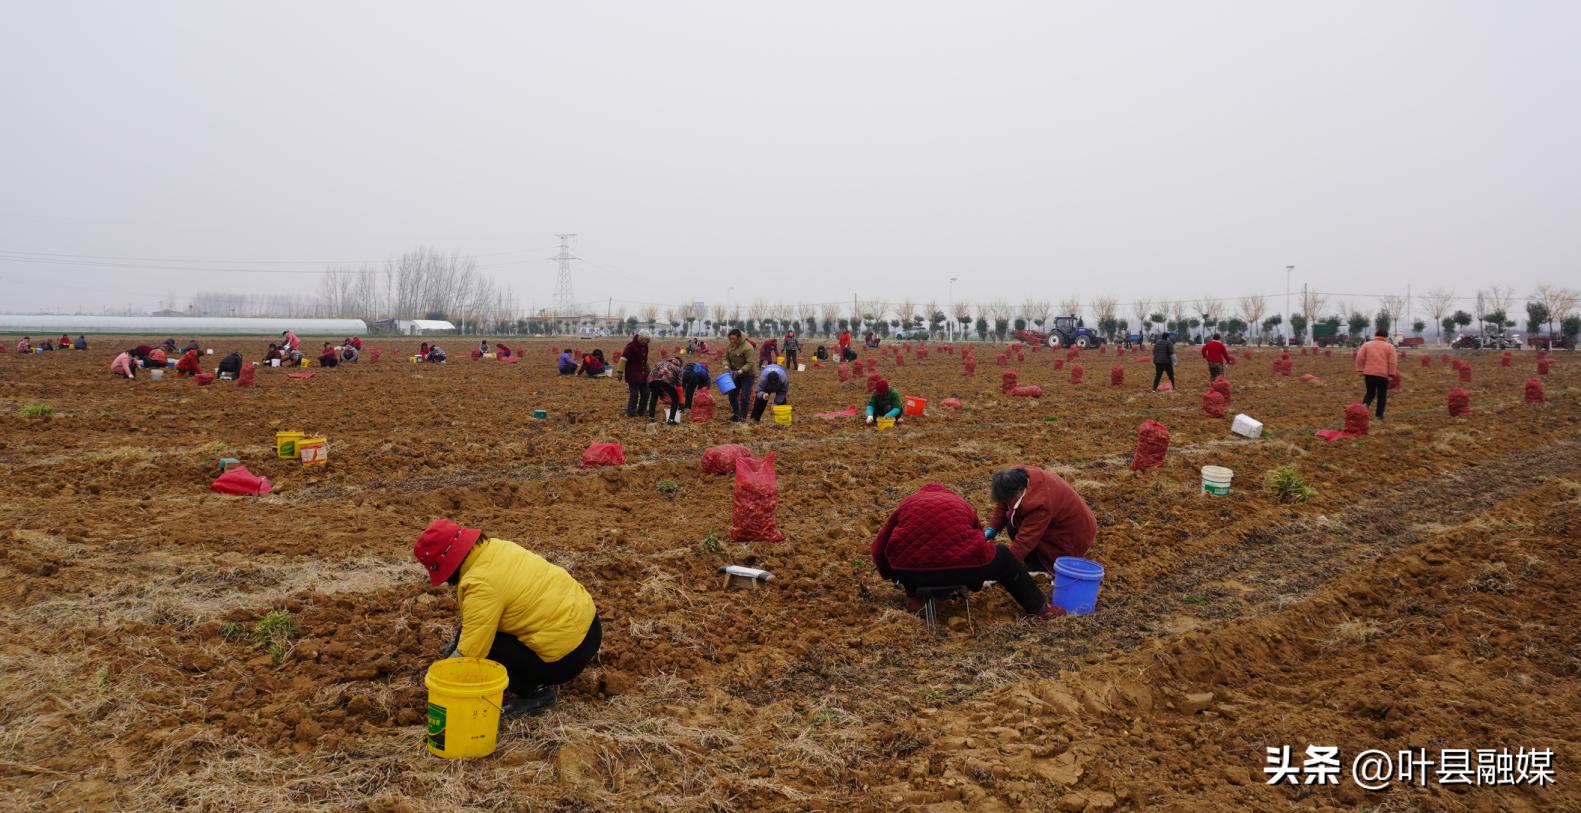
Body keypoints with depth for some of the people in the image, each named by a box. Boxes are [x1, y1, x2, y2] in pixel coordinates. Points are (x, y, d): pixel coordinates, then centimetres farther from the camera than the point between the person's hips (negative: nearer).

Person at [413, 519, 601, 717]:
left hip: (567, 656, -9)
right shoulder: (494, 547, 5)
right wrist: (461, 639, 21)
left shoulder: (480, 584, -21)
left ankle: (534, 693, 0)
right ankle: (535, 681, 19)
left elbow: (468, 652, -19)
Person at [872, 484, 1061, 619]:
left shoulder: (907, 504, 25)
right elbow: (978, 545, 36)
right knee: (1004, 557, 28)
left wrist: (891, 577, 44)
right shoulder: (962, 504, 27)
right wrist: (975, 583, 53)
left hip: (911, 571, 0)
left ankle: (914, 597, 18)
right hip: (961, 570, 0)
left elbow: (879, 548, 24)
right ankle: (1039, 608, 31)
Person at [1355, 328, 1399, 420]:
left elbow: (1360, 358, 0)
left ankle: (1364, 405, -15)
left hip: (1369, 373, 2)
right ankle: (1379, 415, 10)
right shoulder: (1389, 346, 5)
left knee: (1370, 393, 14)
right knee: (1382, 395, 10)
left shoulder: (1366, 345, 8)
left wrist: (1361, 370, 5)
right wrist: (1392, 374, -1)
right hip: (1383, 374, -2)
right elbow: (1393, 362, -3)